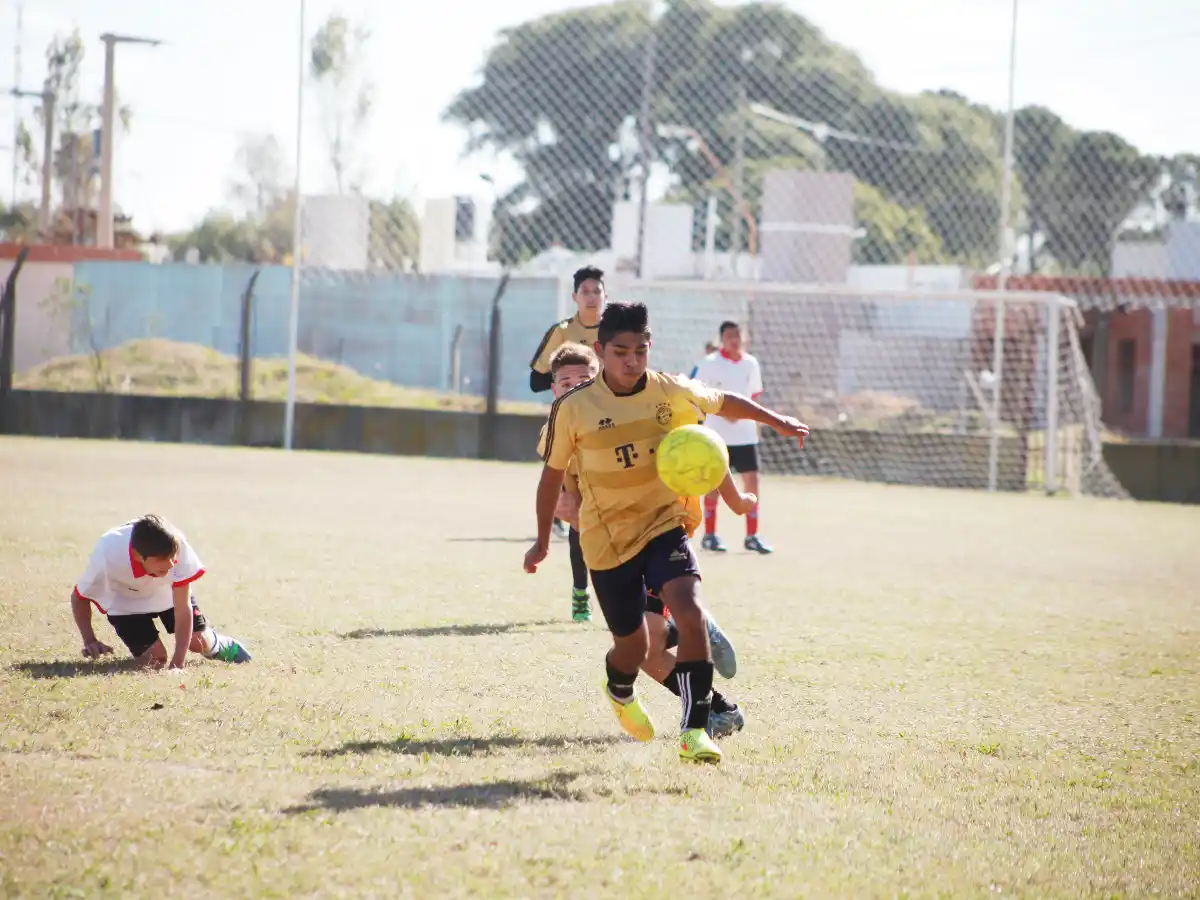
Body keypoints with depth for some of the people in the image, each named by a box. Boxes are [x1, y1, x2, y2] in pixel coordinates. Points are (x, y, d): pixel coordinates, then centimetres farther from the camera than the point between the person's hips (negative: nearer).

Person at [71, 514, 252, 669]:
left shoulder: (176, 546, -39)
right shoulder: (108, 558, -41)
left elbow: (183, 606, -33)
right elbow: (79, 597, -20)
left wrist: (178, 664, -36)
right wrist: (90, 641, -35)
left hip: (168, 592, 2)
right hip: (125, 600, -2)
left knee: (199, 642, -4)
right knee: (155, 659, -13)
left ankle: (219, 644, 33)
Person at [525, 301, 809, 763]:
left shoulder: (671, 392, -7)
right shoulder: (573, 408, -11)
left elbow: (724, 402, 15)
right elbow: (553, 473, 3)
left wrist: (778, 421, 15)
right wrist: (543, 541, 10)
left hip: (664, 524, 1)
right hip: (607, 539, -1)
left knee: (689, 614, -24)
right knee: (634, 643, 11)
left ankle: (695, 730, -21)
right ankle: (620, 693, 50)